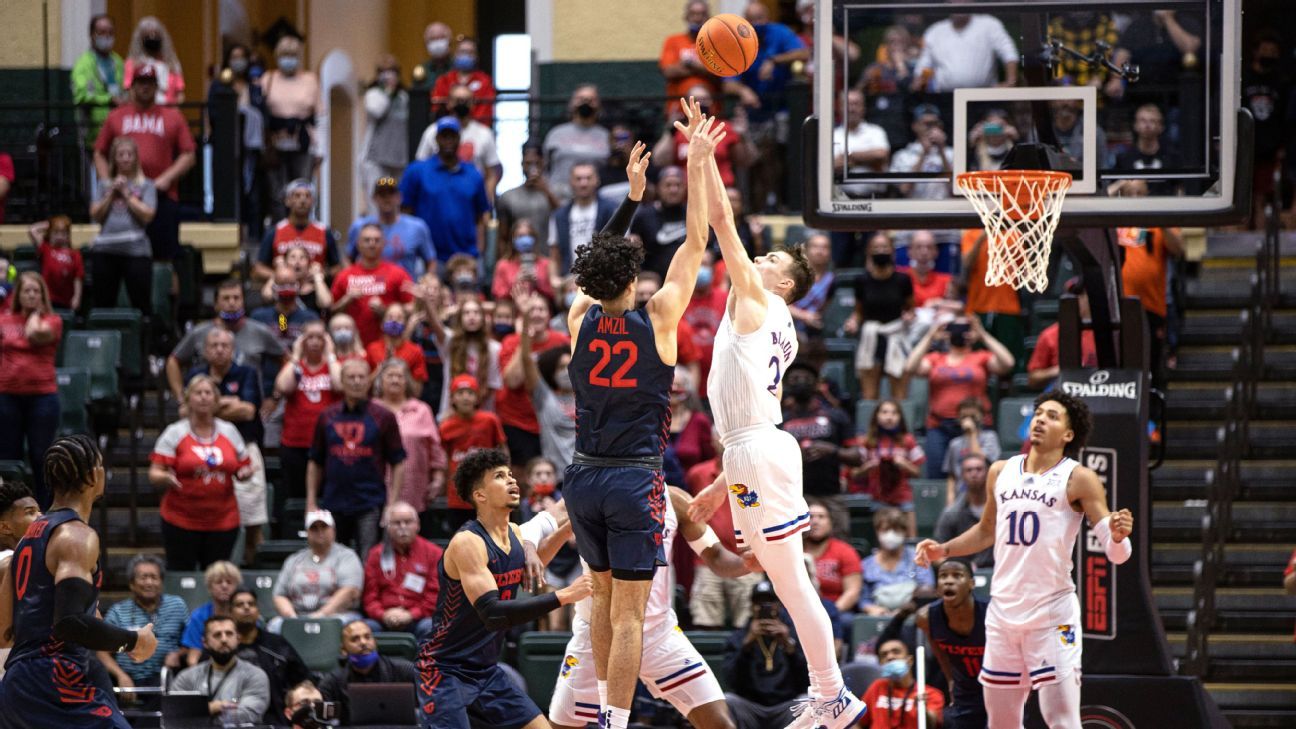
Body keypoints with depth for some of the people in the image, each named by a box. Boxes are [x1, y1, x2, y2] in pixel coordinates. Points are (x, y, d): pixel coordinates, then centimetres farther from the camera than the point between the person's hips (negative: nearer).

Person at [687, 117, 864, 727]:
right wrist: (723, 485, 27)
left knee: (791, 582, -8)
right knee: (789, 583, 12)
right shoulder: (779, 332, 23)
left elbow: (721, 219, -6)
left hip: (758, 451, -10)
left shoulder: (757, 301, -1)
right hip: (754, 453, 10)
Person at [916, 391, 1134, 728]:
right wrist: (942, 550, 13)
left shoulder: (1078, 480, -6)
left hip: (1052, 615, -6)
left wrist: (1118, 536, -32)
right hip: (1003, 610, 6)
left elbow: (1116, 552, -10)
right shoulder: (1001, 472, 10)